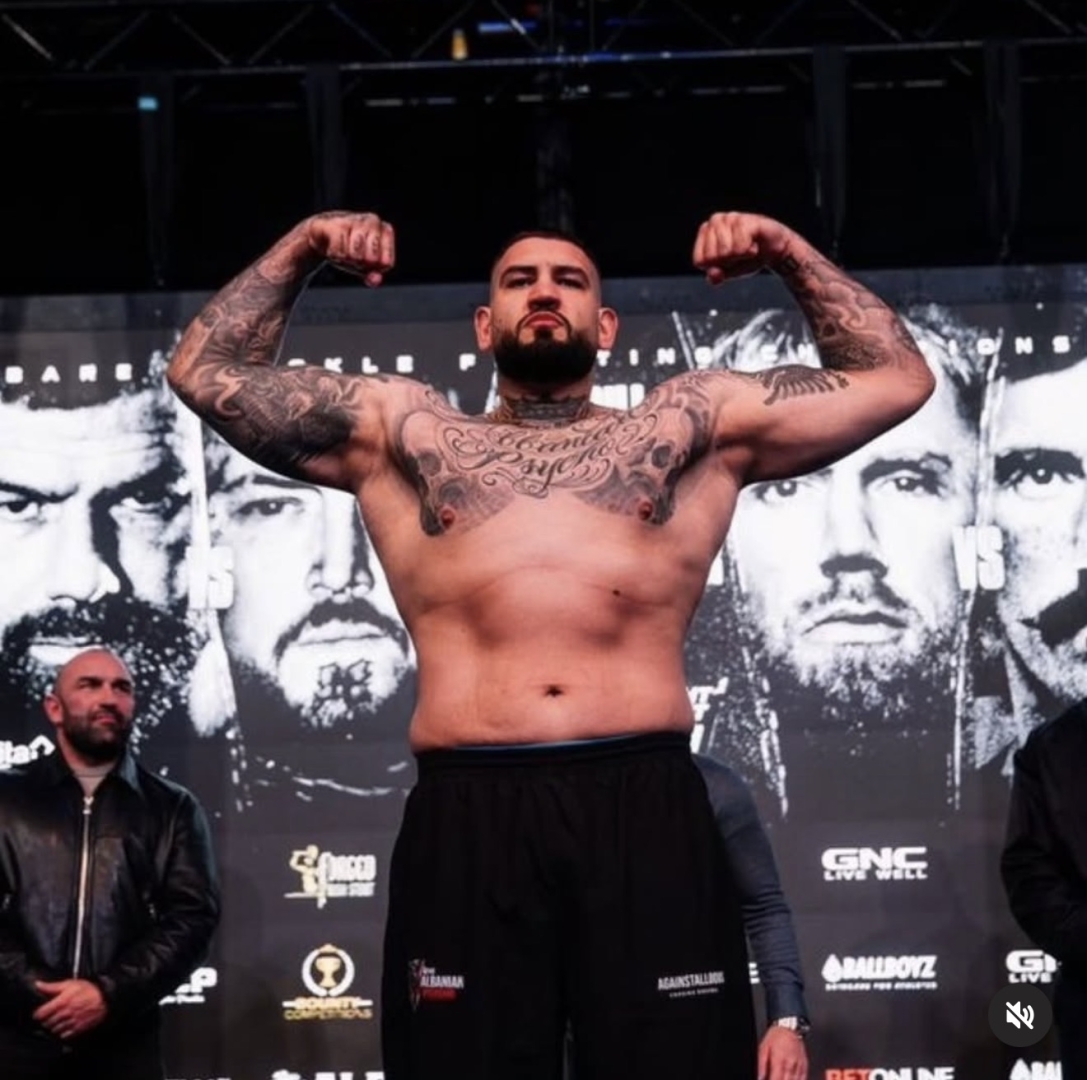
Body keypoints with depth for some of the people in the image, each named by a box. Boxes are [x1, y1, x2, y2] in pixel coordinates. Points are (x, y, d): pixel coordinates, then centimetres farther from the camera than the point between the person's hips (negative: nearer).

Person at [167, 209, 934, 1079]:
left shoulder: (695, 424, 20)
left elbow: (896, 379, 23)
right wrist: (299, 251, 19)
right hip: (465, 822, 0)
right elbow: (206, 372, 24)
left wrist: (791, 255, 18)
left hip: (647, 812, 0)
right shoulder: (397, 431, 21)